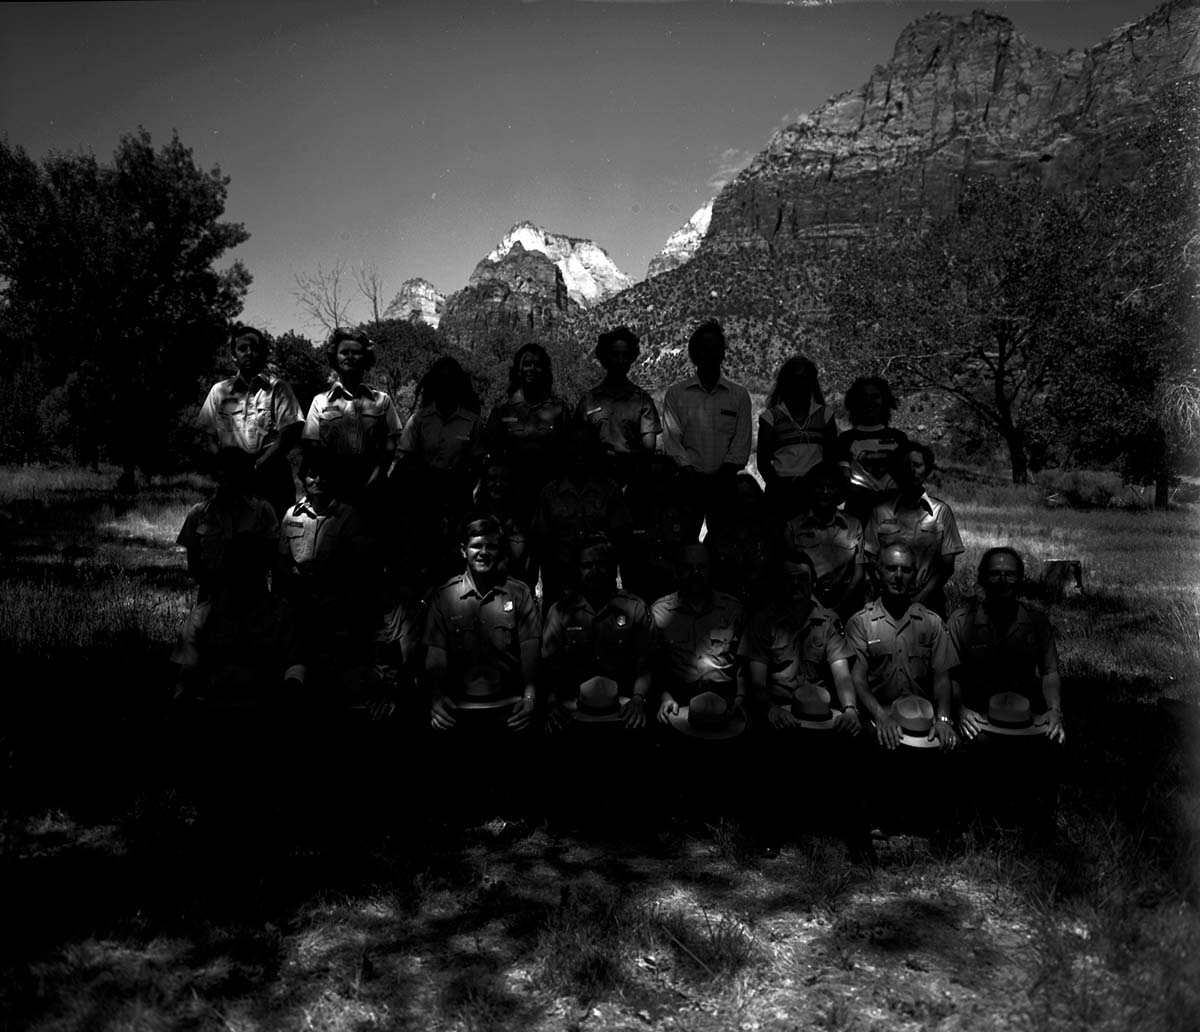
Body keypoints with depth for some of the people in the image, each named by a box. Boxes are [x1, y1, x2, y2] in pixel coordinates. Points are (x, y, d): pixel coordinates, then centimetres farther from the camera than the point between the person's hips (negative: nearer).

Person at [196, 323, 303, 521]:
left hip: (271, 477, -2)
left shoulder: (278, 389, 6)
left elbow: (289, 435, -4)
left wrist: (256, 466, -14)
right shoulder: (219, 391, 15)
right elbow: (210, 438, 11)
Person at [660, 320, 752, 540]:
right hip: (688, 480, -1)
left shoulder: (739, 395, 11)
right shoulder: (675, 393, 9)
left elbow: (742, 440, 4)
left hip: (724, 481, 1)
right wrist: (688, 470, -12)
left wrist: (725, 474, -9)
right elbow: (671, 438, 1)